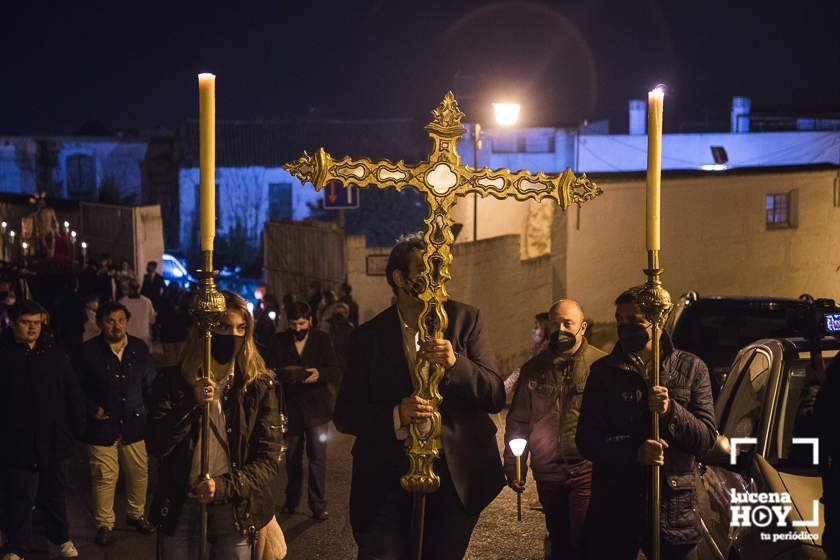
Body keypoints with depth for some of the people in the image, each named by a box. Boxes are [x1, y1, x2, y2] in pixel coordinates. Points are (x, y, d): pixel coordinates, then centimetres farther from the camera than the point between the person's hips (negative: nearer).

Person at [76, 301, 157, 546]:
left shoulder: (140, 348, 5)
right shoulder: (88, 351, -5)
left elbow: (150, 383, 14)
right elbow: (79, 387, 2)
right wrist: (92, 409, -9)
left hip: (135, 425, 3)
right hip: (102, 426, -3)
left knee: (139, 473, 11)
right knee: (104, 478, 0)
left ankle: (136, 514, 33)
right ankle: (104, 524, 16)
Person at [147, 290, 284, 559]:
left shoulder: (259, 385, -2)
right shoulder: (173, 379, 0)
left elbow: (270, 459, -5)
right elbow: (155, 446, -9)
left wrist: (224, 486, -19)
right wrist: (192, 405, -22)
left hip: (234, 512, 0)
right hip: (179, 508, 1)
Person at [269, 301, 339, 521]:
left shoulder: (322, 339, 2)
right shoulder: (279, 341, 4)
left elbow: (335, 371, -1)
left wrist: (319, 374, -22)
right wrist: (282, 376, -18)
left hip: (316, 406, -1)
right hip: (291, 407, 2)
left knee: (317, 457, -3)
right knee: (292, 458, 11)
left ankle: (318, 505, 6)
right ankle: (291, 500, 27)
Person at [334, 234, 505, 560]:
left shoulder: (466, 320, 2)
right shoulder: (369, 337, 0)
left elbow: (496, 398, -2)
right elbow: (344, 416, -1)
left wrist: (456, 363, -21)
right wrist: (396, 415, -20)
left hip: (456, 475, 1)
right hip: (387, 478, -1)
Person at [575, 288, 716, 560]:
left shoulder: (691, 368, 4)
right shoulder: (603, 371, 4)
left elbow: (706, 440, 0)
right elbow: (586, 440, -3)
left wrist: (671, 411, -18)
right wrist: (635, 451, -19)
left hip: (674, 511, 0)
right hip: (613, 506, 0)